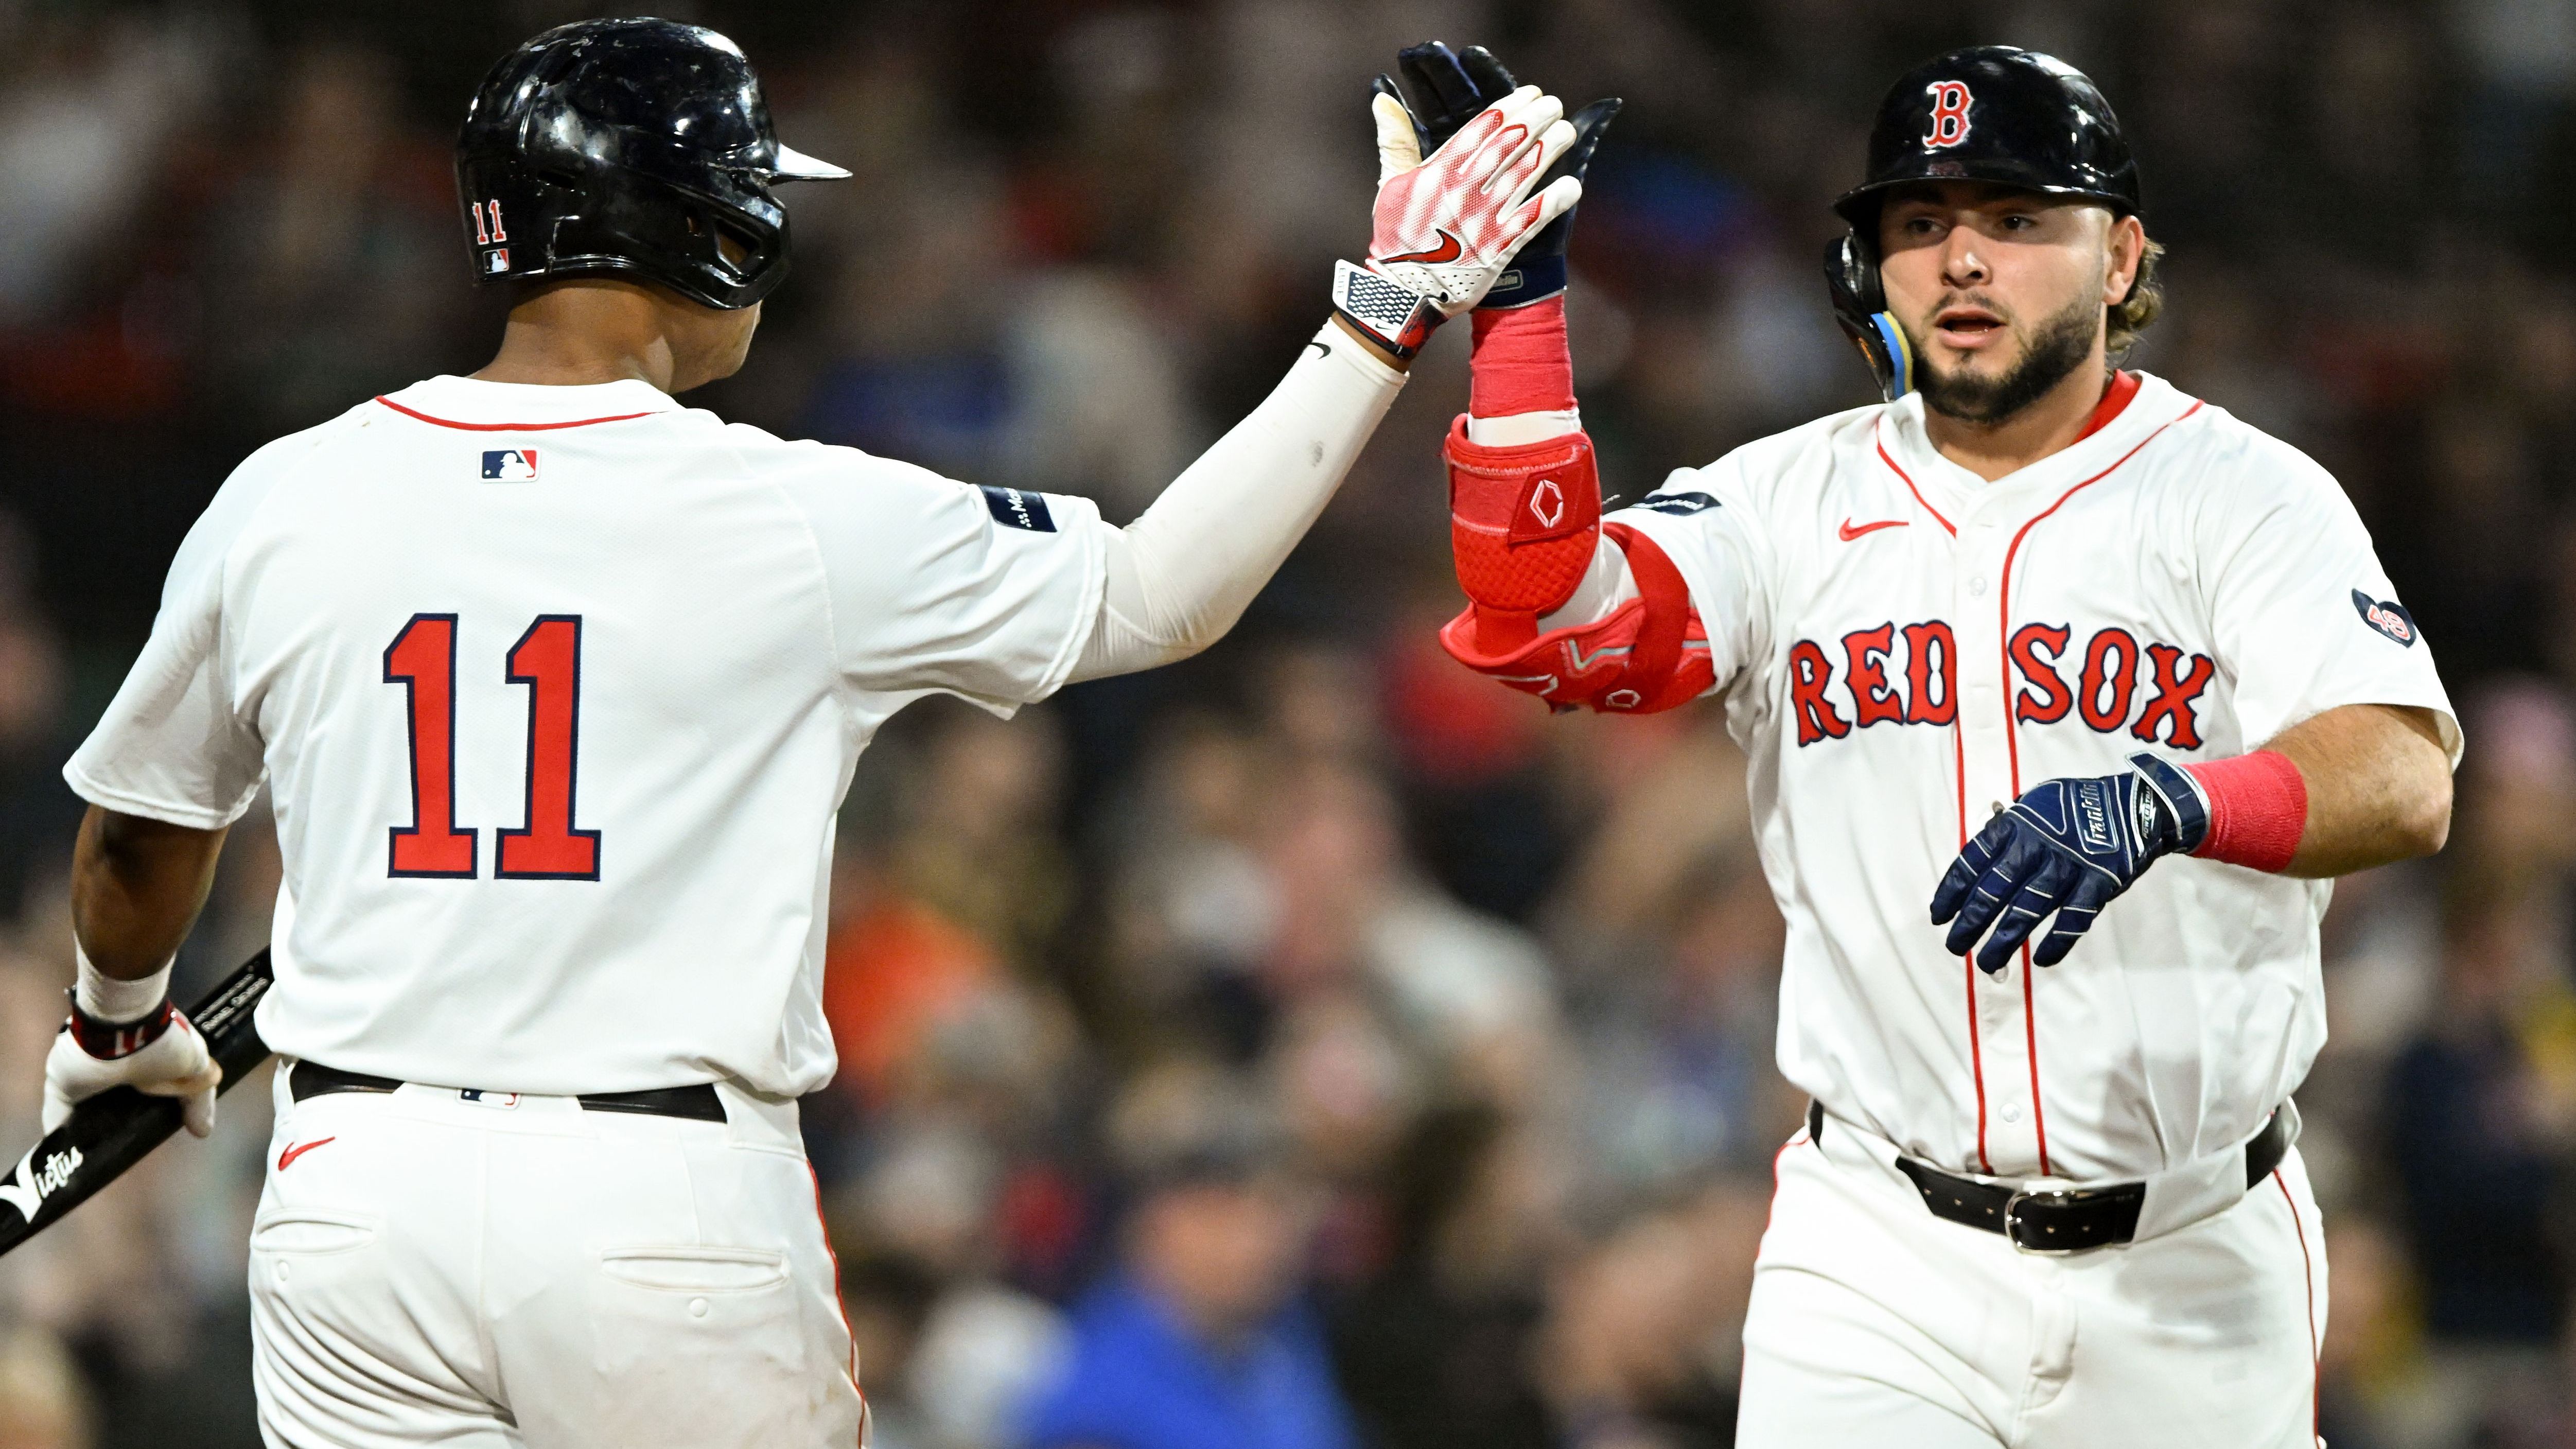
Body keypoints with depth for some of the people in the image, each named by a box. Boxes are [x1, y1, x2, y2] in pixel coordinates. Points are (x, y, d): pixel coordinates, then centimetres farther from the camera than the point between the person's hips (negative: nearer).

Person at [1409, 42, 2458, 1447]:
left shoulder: (2240, 496, -3)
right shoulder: (1794, 501, 6)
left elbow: (2405, 779, -19)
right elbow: (1536, 621, -10)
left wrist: (2166, 804, -39)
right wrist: (1515, 307, -16)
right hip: (1882, 1263, 1)